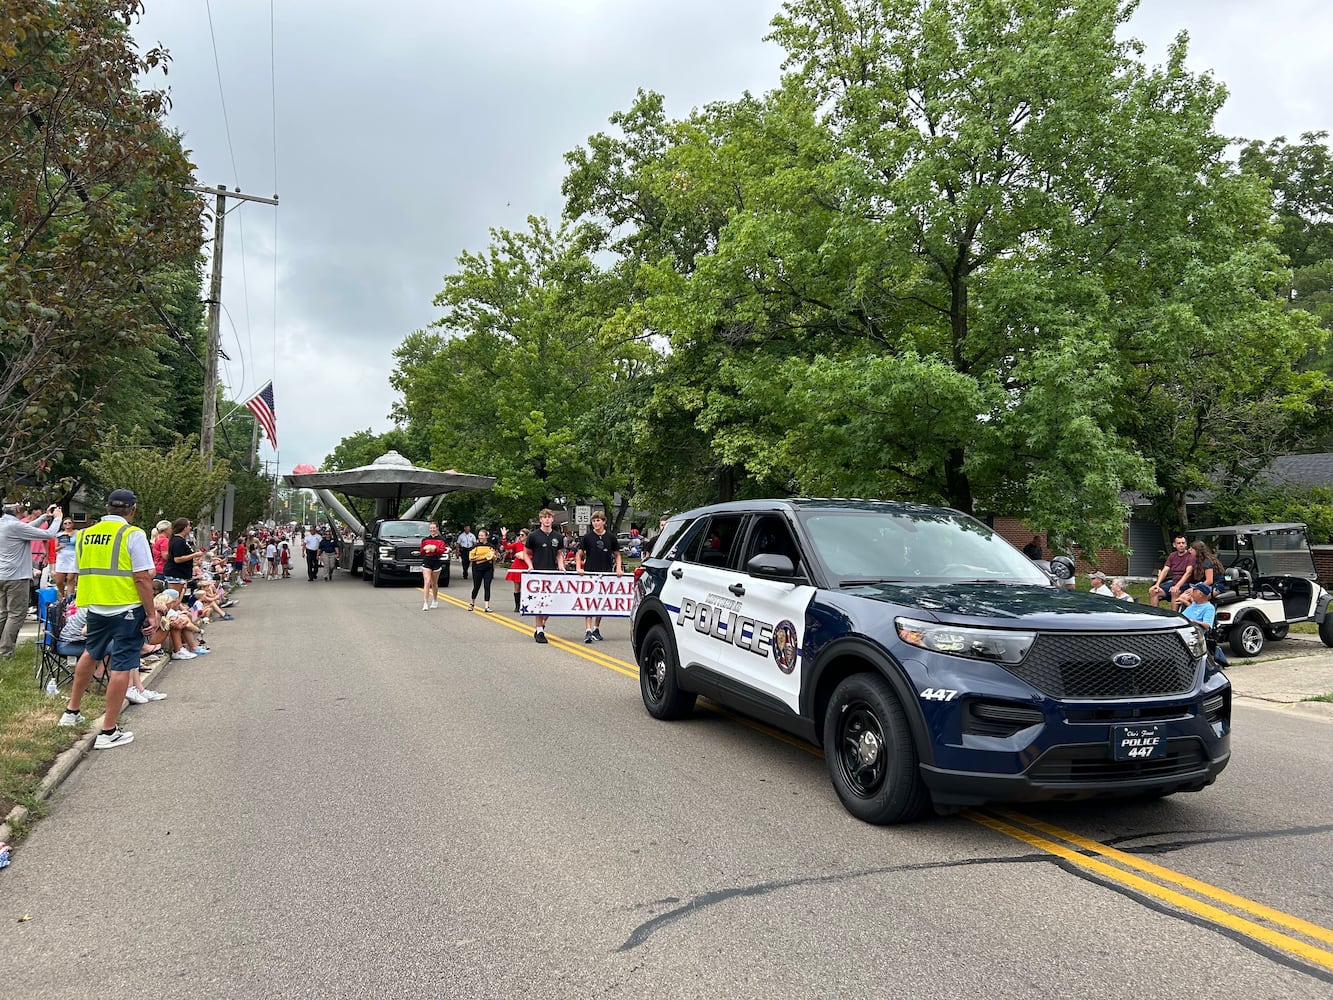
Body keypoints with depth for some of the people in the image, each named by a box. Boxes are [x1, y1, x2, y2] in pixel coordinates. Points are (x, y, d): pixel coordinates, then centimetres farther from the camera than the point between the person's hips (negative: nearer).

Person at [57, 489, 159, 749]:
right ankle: (108, 732, 4)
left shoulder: (85, 534, 5)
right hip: (127, 609, -6)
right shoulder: (133, 534, -13)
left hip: (96, 607, 6)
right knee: (121, 666, 0)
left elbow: (82, 572, 14)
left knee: (90, 654, 28)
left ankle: (71, 711, 40)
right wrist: (152, 613, -10)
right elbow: (142, 578, -16)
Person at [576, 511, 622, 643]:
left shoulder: (611, 537, 5)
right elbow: (579, 554, 7)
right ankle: (588, 631, -12)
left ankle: (596, 629, 23)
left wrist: (618, 568, 0)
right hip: (589, 573, -2)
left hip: (606, 573, 2)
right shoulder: (587, 537, 1)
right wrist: (578, 568, -8)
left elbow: (617, 555, 14)